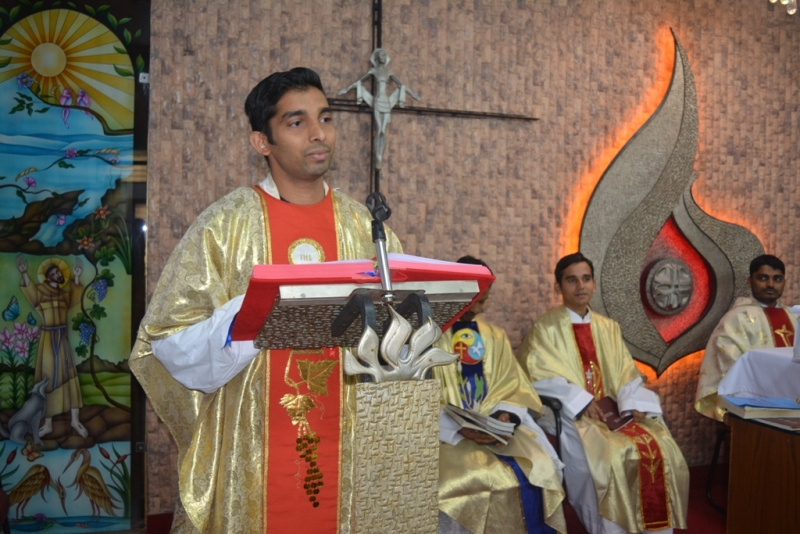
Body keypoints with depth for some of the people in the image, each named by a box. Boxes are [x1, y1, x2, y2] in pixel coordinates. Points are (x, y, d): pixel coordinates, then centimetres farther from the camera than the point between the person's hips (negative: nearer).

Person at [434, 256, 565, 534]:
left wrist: (504, 416, -10)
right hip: (450, 432, -4)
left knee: (540, 469, -18)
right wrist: (460, 428, -19)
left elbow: (510, 388, 12)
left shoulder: (495, 336, 15)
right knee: (490, 478, -28)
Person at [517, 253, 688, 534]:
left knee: (660, 448, -16)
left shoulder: (607, 327, 16)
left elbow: (626, 374, 11)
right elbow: (542, 378, -10)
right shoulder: (546, 329, -1)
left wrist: (633, 404, -8)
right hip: (572, 414, -5)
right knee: (612, 455, -29)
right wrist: (582, 401, -19)